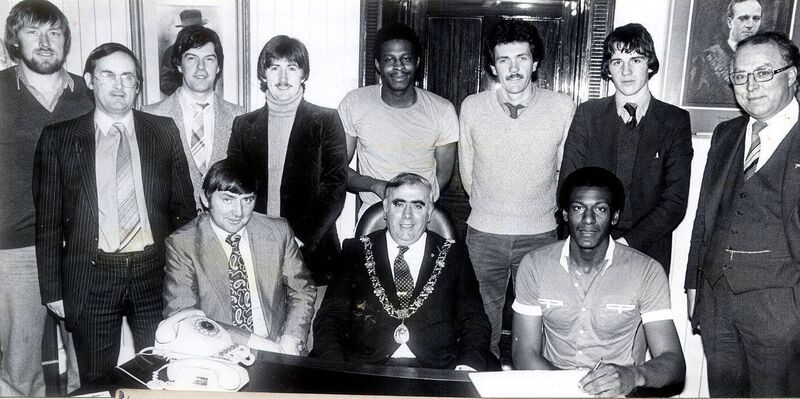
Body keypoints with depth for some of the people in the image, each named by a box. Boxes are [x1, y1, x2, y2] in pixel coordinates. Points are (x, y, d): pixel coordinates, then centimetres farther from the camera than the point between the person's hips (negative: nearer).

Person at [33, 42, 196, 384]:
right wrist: (52, 290, -1)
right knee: (97, 384, 12)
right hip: (91, 278, 0)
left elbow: (184, 206, 6)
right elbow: (48, 221, 3)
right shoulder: (58, 138, 3)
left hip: (155, 274, 1)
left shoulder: (164, 131, 5)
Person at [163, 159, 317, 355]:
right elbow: (179, 315, -9)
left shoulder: (278, 231, 5)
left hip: (276, 347, 2)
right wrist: (249, 340, -18)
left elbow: (302, 290, 10)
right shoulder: (181, 244, -3)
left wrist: (290, 339, -9)